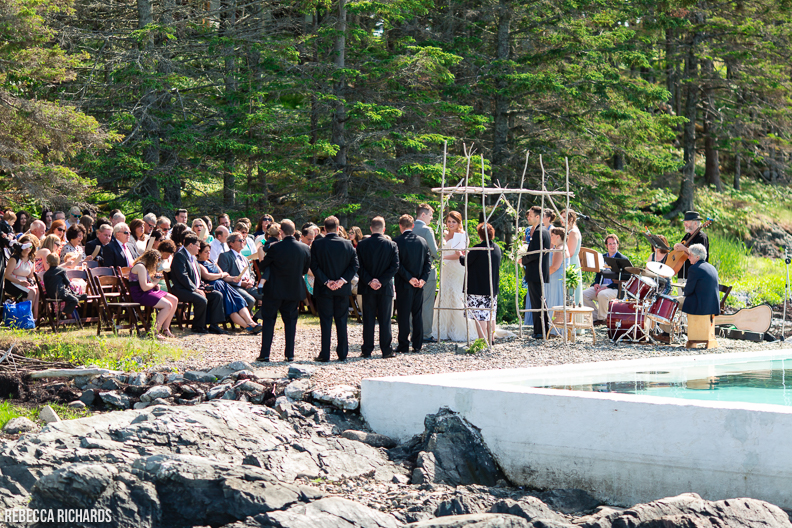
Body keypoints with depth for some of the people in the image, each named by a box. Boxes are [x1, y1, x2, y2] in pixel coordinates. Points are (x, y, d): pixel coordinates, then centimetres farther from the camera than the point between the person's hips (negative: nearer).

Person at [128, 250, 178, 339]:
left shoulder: (143, 266, 17)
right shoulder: (140, 267, -16)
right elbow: (144, 287, -23)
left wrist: (155, 284, 11)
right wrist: (154, 283, -4)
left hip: (148, 292, 11)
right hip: (140, 295, -11)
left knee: (174, 300, 3)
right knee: (168, 305, -24)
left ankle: (165, 329, 6)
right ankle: (155, 332, -17)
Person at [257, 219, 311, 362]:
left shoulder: (275, 248, -16)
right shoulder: (305, 249, -5)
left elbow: (263, 266, -5)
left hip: (275, 290, -3)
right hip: (294, 290, 3)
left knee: (268, 320, 7)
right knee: (290, 320, 12)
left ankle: (265, 353, 4)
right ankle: (290, 354, 9)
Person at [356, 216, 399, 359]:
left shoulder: (362, 244, -3)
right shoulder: (391, 245, -3)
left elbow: (359, 267, -7)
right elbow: (395, 267, -9)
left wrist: (369, 281, -6)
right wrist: (381, 281, -9)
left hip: (367, 288, 1)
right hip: (386, 288, -1)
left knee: (368, 320, 6)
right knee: (385, 320, 4)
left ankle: (367, 350, 7)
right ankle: (386, 350, 4)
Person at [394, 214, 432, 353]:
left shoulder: (397, 242, -9)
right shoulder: (422, 241, 5)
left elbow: (397, 264, -14)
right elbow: (428, 262, 2)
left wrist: (409, 278, -12)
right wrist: (423, 279, -4)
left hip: (404, 284, -4)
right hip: (419, 284, 4)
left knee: (403, 315, 1)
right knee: (418, 314, 9)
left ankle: (403, 345, 2)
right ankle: (417, 345, 10)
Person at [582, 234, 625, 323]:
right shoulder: (602, 257, 17)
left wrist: (606, 287, -19)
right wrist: (596, 283, 0)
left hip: (614, 287, -7)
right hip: (601, 285, 7)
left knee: (602, 295, -36)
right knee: (584, 294, -15)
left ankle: (601, 319, -16)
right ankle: (596, 316, -6)